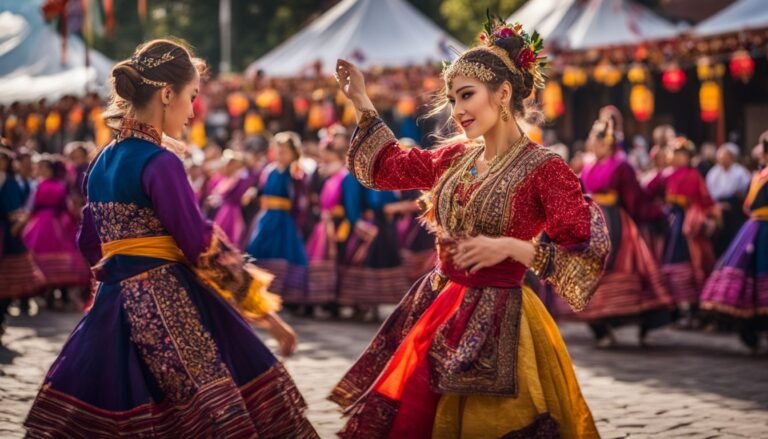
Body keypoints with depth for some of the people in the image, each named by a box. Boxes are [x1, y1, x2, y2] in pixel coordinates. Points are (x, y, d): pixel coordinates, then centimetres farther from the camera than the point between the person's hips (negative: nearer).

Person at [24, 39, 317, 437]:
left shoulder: (101, 163, 11)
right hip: (169, 306, -9)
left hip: (114, 307, 9)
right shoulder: (159, 162, -13)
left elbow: (90, 245, 20)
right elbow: (202, 245, -15)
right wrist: (264, 308, -8)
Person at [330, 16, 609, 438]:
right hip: (436, 306, 7)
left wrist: (509, 247, -25)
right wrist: (360, 101, 22)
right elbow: (392, 166, 23)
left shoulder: (543, 169, -15)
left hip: (492, 320, -7)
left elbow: (587, 252, -19)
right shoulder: (456, 156, 6)